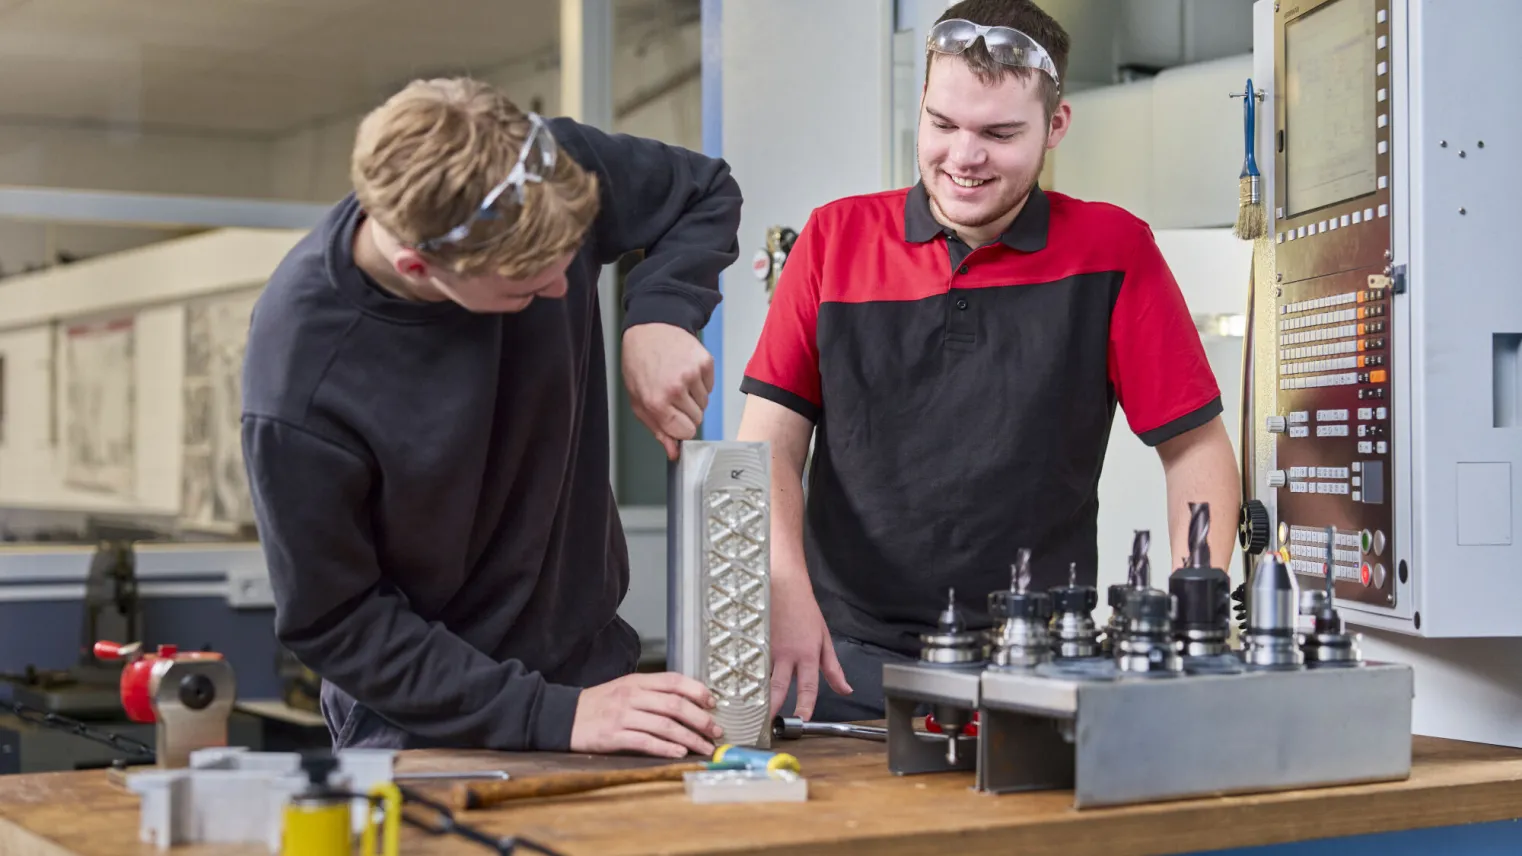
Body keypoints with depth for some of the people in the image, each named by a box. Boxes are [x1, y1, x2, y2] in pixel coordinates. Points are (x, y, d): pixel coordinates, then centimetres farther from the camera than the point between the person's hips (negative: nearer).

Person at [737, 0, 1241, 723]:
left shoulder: (1112, 250, 2)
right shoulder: (835, 237, 6)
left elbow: (1196, 451, 4)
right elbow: (771, 442, 4)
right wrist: (787, 594, -12)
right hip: (848, 656, 1)